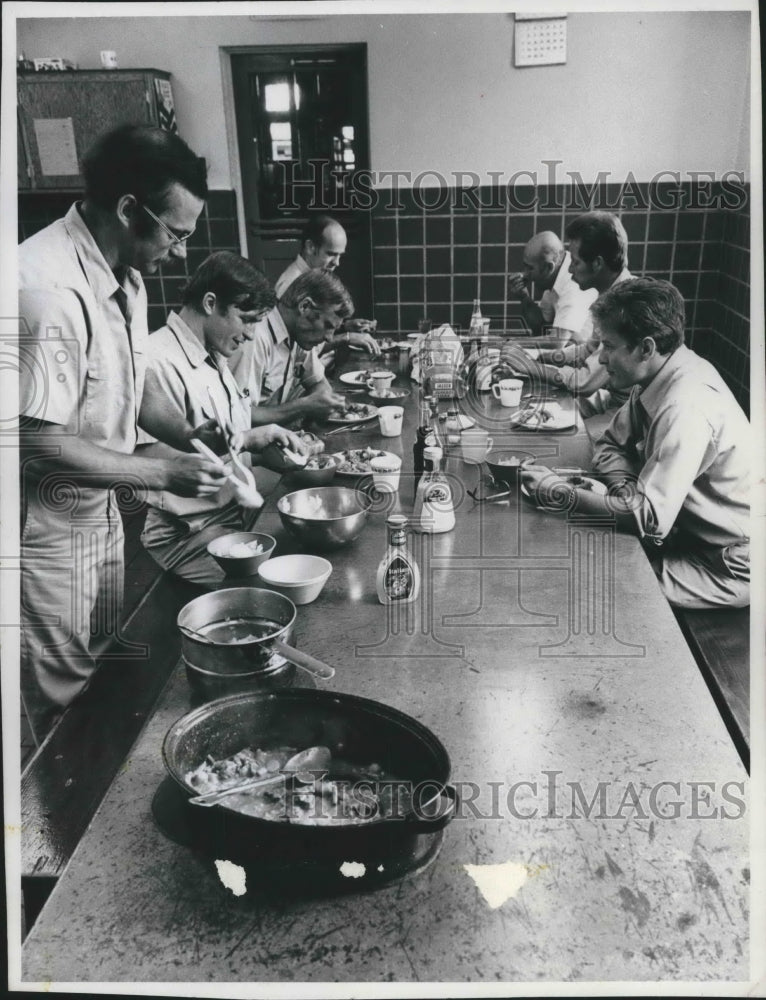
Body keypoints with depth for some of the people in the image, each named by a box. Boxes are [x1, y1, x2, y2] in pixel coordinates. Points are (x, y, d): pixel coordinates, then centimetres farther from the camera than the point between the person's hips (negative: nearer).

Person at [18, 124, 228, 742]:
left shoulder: (125, 279, 2)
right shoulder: (50, 290, -28)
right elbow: (39, 443, -27)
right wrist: (163, 474, -22)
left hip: (101, 511, 9)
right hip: (47, 528, -8)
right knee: (68, 706, 9)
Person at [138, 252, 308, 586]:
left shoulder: (215, 358, 13)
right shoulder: (159, 361, -17)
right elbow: (157, 460, -23)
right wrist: (244, 439, -22)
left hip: (239, 516, 9)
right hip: (189, 532, -8)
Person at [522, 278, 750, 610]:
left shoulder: (686, 407, -30)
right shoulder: (655, 378, -3)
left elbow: (650, 519, -32)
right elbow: (611, 446, 7)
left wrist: (563, 492, -25)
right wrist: (630, 492, -13)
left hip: (728, 567, -7)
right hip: (691, 534, 7)